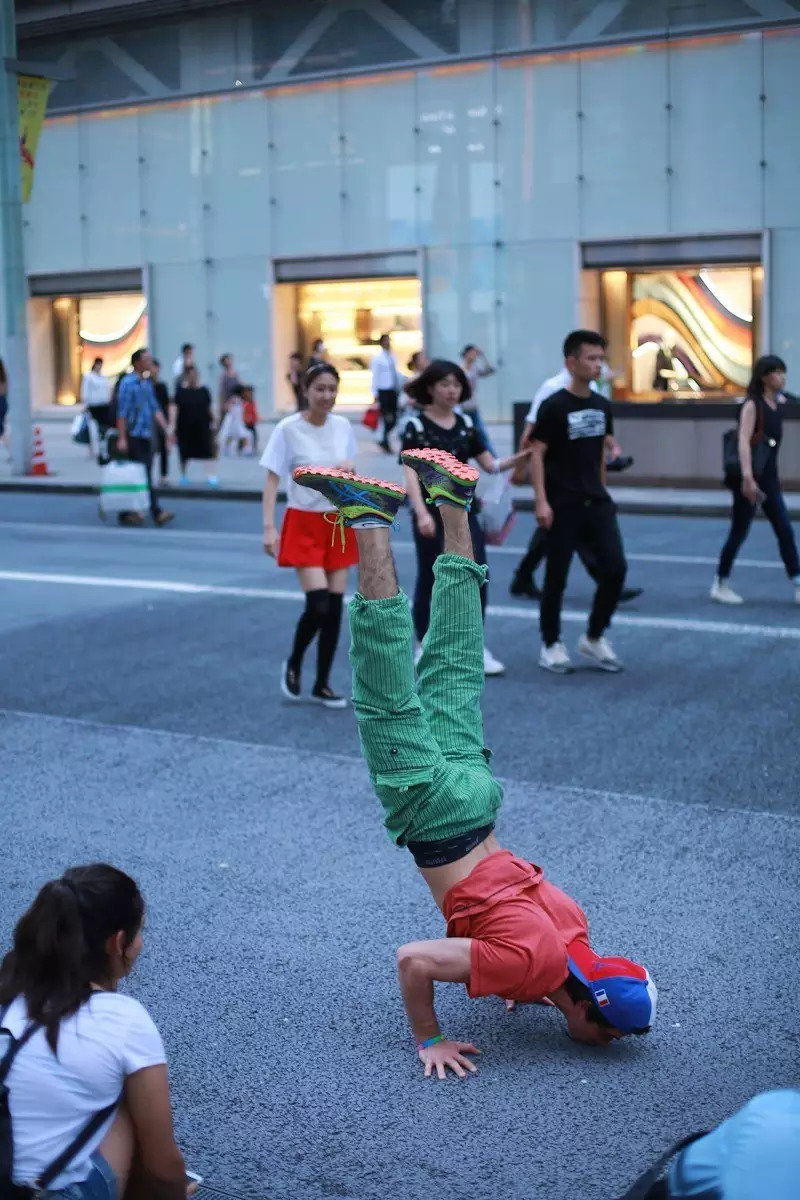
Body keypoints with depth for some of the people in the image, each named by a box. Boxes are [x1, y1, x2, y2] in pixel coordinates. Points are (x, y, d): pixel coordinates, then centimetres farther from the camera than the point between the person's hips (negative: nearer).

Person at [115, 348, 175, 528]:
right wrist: (121, 438, -17)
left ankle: (126, 513, 15)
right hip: (133, 437, -8)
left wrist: (166, 430, 10)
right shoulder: (128, 383, -9)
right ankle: (156, 512, -9)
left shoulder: (147, 383, 15)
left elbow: (155, 409, 19)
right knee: (143, 476, -7)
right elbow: (122, 413, -13)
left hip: (146, 436, 8)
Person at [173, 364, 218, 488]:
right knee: (185, 452, 10)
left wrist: (212, 422, 10)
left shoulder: (204, 391, 3)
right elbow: (175, 408, -5)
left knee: (207, 450, -9)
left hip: (202, 426, 0)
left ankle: (211, 476, -11)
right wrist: (173, 425, -11)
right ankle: (184, 476, 27)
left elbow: (209, 408, 9)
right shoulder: (181, 391, -2)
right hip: (185, 427, 0)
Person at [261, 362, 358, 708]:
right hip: (304, 524, -5)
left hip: (339, 524, 5)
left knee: (335, 607, 3)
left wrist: (350, 470, -7)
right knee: (318, 605, -14)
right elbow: (272, 479, -11)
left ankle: (322, 685, 15)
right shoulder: (288, 429, -11)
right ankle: (293, 665, 14)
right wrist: (269, 527, -18)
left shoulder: (343, 426, 3)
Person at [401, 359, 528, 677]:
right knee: (430, 580, 4)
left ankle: (477, 647, 8)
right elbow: (411, 473, -17)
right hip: (432, 513, -5)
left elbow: (490, 465, 9)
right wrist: (421, 513, -30)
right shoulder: (416, 425, -8)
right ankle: (424, 648, 18)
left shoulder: (465, 423, 8)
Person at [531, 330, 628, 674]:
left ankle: (594, 638, 15)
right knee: (557, 576, 2)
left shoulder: (602, 406, 8)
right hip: (563, 504, -6)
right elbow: (537, 455, -11)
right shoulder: (554, 406, -10)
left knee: (615, 567, -1)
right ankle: (551, 644, 16)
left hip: (596, 502, 6)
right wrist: (541, 501, -17)